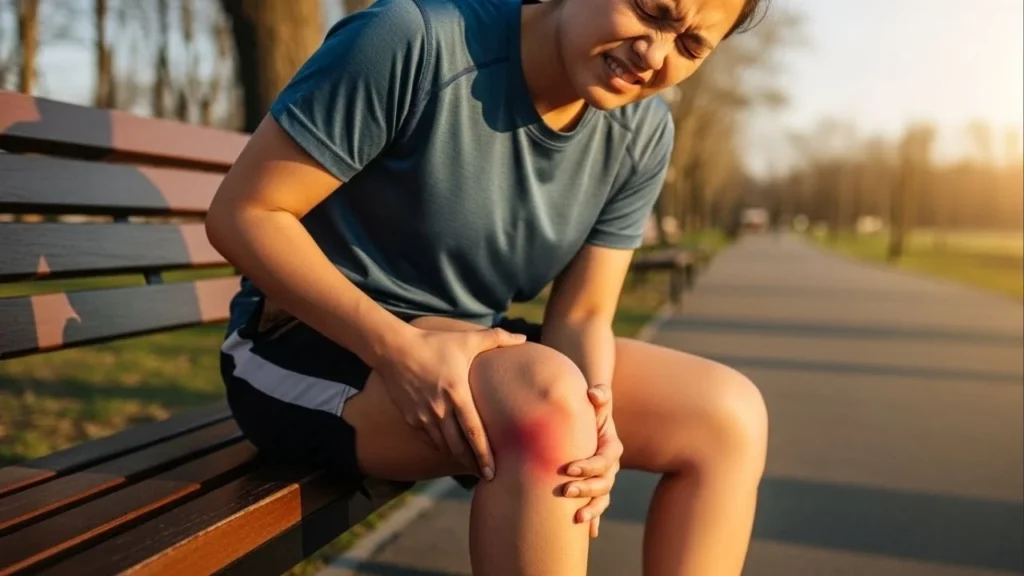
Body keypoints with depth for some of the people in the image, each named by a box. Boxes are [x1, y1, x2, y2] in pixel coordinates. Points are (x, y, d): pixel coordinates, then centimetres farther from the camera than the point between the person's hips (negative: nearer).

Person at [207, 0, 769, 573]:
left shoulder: (641, 134, -3)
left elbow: (583, 313, -3)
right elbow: (242, 213, -18)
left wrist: (589, 416, -26)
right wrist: (398, 346, -30)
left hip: (473, 349, 6)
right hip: (309, 345, -5)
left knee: (728, 413, -8)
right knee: (545, 399, -34)